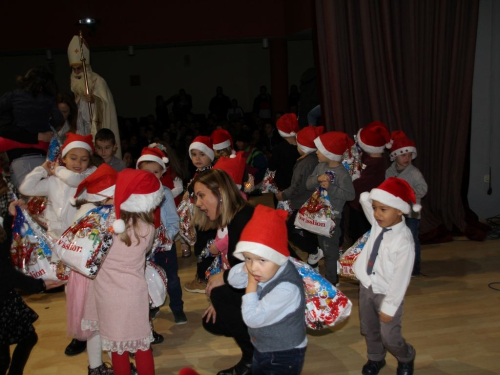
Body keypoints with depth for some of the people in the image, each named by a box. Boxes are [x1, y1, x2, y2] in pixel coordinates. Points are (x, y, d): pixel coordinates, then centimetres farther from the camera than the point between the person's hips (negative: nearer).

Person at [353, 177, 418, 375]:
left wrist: (389, 306, -19)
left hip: (386, 293, -6)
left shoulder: (404, 240, -27)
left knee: (389, 337, 5)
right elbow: (364, 198, -1)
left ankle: (406, 358, 38)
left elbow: (401, 277, -23)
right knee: (369, 329, 22)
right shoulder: (378, 223, -9)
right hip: (366, 286, 6)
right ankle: (375, 358, 49)